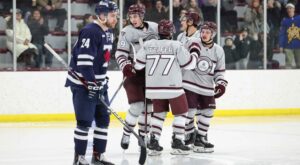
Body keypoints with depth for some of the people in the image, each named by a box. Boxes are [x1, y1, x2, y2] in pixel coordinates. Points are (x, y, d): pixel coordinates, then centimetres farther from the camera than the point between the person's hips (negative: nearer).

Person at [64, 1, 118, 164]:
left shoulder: (108, 33, 10)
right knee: (85, 121, -8)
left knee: (103, 119, 10)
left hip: (98, 82, 10)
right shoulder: (90, 32, -20)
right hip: (83, 83, -10)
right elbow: (84, 60, -25)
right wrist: (91, 83, -25)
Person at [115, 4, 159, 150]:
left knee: (149, 106, 7)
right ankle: (126, 135, 3)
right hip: (134, 73, -4)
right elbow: (120, 53, -9)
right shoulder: (126, 32, -7)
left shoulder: (154, 28, 2)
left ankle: (143, 137, 22)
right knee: (137, 106, -15)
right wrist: (125, 66, -25)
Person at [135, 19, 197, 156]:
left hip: (153, 87, 4)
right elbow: (188, 64, -1)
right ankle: (177, 142, 4)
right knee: (181, 113, 11)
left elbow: (138, 65, 2)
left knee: (159, 113, 20)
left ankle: (153, 141, 9)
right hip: (172, 87, -4)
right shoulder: (176, 46, -8)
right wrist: (195, 55, 18)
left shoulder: (148, 45, 0)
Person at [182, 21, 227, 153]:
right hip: (190, 84, -4)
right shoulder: (193, 44, -9)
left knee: (207, 112, 7)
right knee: (190, 111, -9)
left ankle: (200, 137, 21)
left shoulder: (218, 51, 3)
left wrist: (221, 84, -3)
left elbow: (219, 71, 11)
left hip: (207, 88, 4)